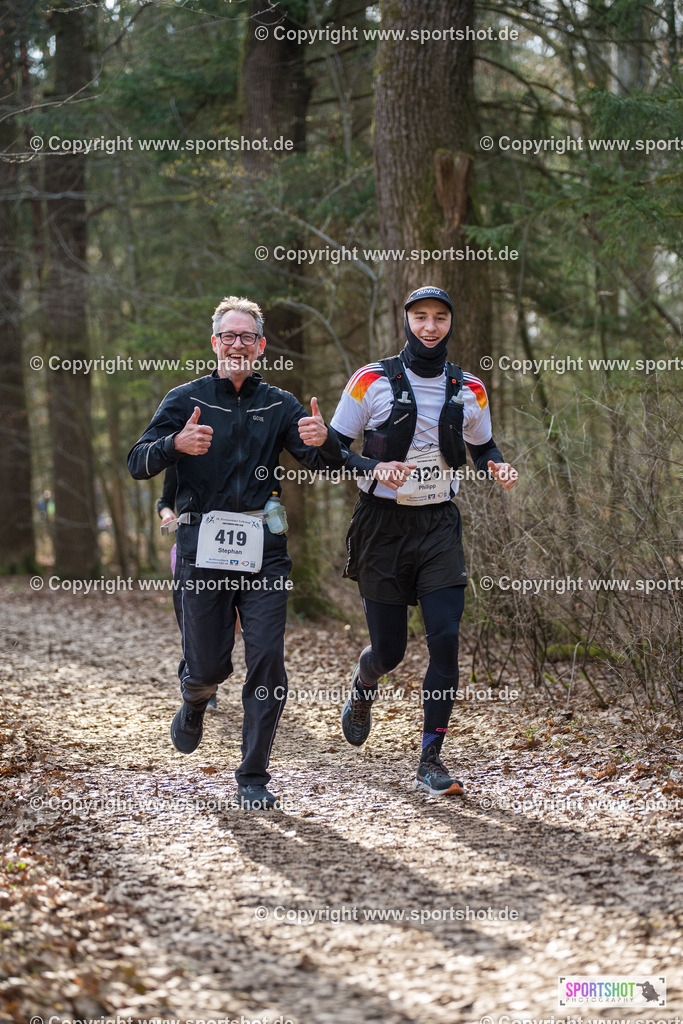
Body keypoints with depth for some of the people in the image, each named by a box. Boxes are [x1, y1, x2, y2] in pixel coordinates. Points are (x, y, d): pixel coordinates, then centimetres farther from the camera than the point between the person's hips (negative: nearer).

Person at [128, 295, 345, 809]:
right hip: (203, 546, -1)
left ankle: (254, 777, 3)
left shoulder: (280, 405, 10)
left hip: (263, 549, 1)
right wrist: (176, 444, -25)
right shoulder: (186, 400, 5)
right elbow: (138, 463, -3)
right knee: (209, 665, 1)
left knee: (267, 660, -7)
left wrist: (324, 441, -23)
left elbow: (327, 464, 1)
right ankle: (195, 702, 39)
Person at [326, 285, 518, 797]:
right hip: (383, 524, -2)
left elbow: (482, 447, 20)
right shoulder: (372, 381, -5)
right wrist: (375, 467, -22)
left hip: (439, 524, 2)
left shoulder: (468, 390, 5)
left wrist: (498, 466, -3)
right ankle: (363, 689, 42)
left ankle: (431, 761, -4)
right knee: (390, 650, 3)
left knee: (446, 639, -12)